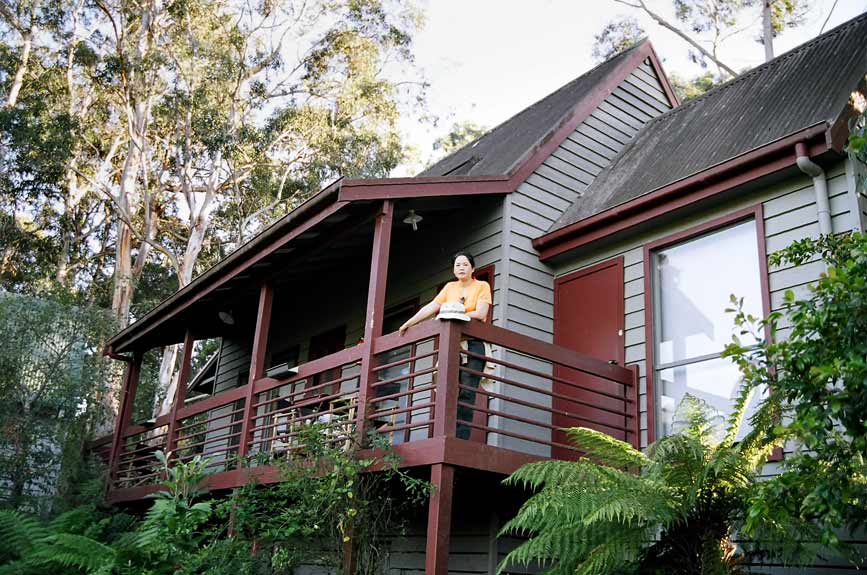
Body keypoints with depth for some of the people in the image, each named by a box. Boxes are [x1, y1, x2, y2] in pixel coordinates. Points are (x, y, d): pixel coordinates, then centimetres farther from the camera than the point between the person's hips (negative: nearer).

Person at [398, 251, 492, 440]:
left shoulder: (482, 286, 3)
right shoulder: (450, 287, 15)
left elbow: (481, 314, -10)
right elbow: (431, 307, 7)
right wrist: (409, 323, -2)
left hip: (473, 343, -4)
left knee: (466, 392, -12)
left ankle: (461, 437, -15)